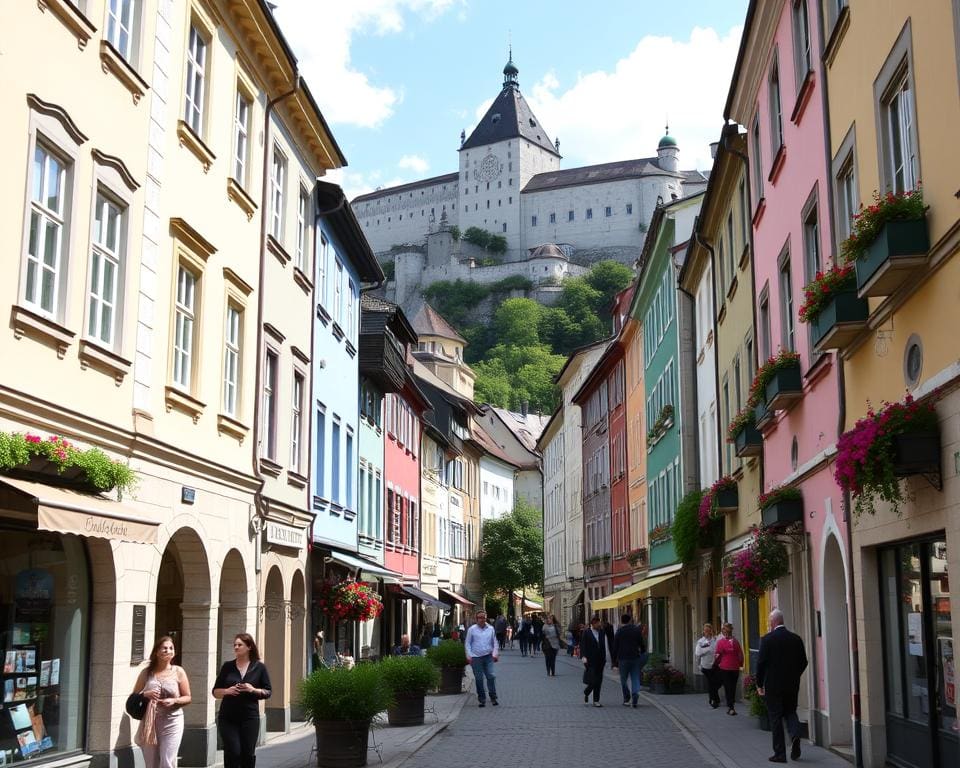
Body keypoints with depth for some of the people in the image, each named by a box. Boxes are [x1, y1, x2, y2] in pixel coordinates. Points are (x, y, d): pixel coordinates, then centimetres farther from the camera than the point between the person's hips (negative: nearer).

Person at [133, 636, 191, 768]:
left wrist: (174, 701, -15)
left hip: (172, 722, -2)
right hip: (149, 722, 2)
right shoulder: (146, 672, 5)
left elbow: (188, 698, 5)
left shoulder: (178, 672, 1)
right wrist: (145, 695, -12)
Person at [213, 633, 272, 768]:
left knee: (248, 754, 2)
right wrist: (227, 691, -11)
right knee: (232, 752, -6)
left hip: (250, 717, 0)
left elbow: (268, 692, 5)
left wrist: (254, 690, -13)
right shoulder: (227, 667, 7)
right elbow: (215, 692, 9)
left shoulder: (259, 667, 4)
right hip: (228, 718, 0)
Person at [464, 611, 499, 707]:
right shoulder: (472, 629, 2)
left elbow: (494, 642, 15)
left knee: (491, 676, -8)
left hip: (488, 656, 1)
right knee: (479, 679, 2)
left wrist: (495, 654, 3)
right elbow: (468, 644, 6)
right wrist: (469, 656, -3)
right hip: (476, 657, -1)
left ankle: (493, 697, 2)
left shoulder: (490, 629, 8)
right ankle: (482, 699, 12)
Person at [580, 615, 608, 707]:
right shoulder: (586, 633, -5)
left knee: (598, 682, 5)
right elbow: (583, 645, -6)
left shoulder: (601, 632, 9)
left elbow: (603, 646, 14)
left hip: (600, 661, 5)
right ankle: (586, 694, 20)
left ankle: (596, 701, 13)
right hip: (590, 661, -5)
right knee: (592, 681, -8)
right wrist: (583, 657, -17)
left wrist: (604, 659, 13)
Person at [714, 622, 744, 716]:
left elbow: (718, 655, -9)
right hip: (735, 668, 3)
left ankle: (731, 708, -5)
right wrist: (740, 664, 14)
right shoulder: (735, 641, -1)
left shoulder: (720, 642, -11)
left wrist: (716, 663, 9)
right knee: (733, 687, 14)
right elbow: (741, 654, 1)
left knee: (727, 688, 1)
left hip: (724, 668, -3)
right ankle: (731, 705, 22)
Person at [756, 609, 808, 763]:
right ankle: (795, 735, -9)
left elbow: (761, 662, -11)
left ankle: (780, 753, 5)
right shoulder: (796, 639, 2)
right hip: (792, 685, 4)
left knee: (775, 717, 4)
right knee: (790, 712, 19)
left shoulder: (767, 639, -11)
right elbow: (803, 662, 6)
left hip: (773, 685, -4)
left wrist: (759, 684, 0)